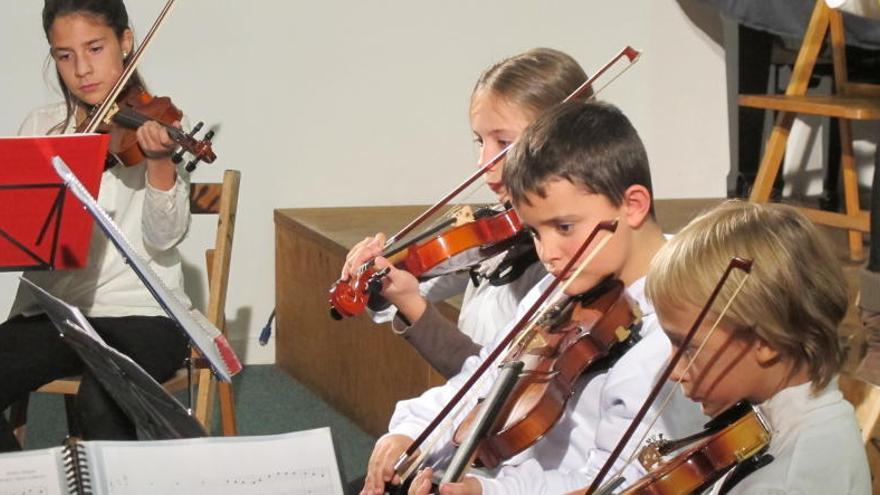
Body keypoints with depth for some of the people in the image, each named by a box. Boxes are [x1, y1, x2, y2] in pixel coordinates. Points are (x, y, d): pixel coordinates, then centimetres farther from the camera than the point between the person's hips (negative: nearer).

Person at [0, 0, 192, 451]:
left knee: (100, 401, -33)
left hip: (139, 312, -4)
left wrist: (160, 162, -27)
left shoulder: (152, 125, 1)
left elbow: (164, 237, -10)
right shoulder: (41, 127, 11)